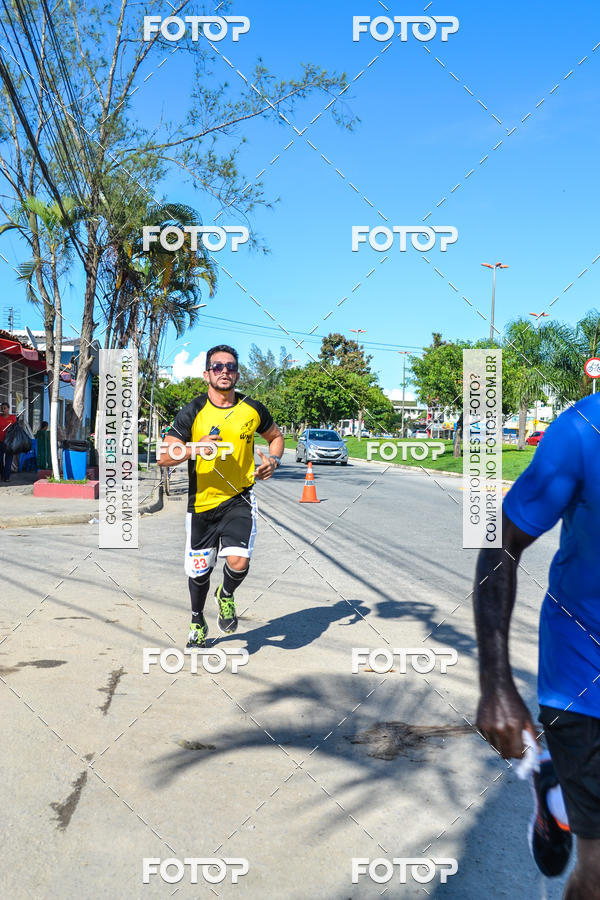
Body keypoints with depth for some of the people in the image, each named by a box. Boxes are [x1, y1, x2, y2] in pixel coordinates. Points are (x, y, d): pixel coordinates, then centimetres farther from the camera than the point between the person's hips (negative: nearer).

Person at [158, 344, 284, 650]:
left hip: (239, 499, 0)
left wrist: (273, 459, -2)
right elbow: (164, 456, -9)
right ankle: (197, 623, 41)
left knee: (238, 562, -19)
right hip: (202, 501, 0)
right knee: (199, 572, 11)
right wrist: (194, 448, -26)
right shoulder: (193, 412, -7)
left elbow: (275, 436, 18)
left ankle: (226, 596, 18)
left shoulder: (253, 409, -1)